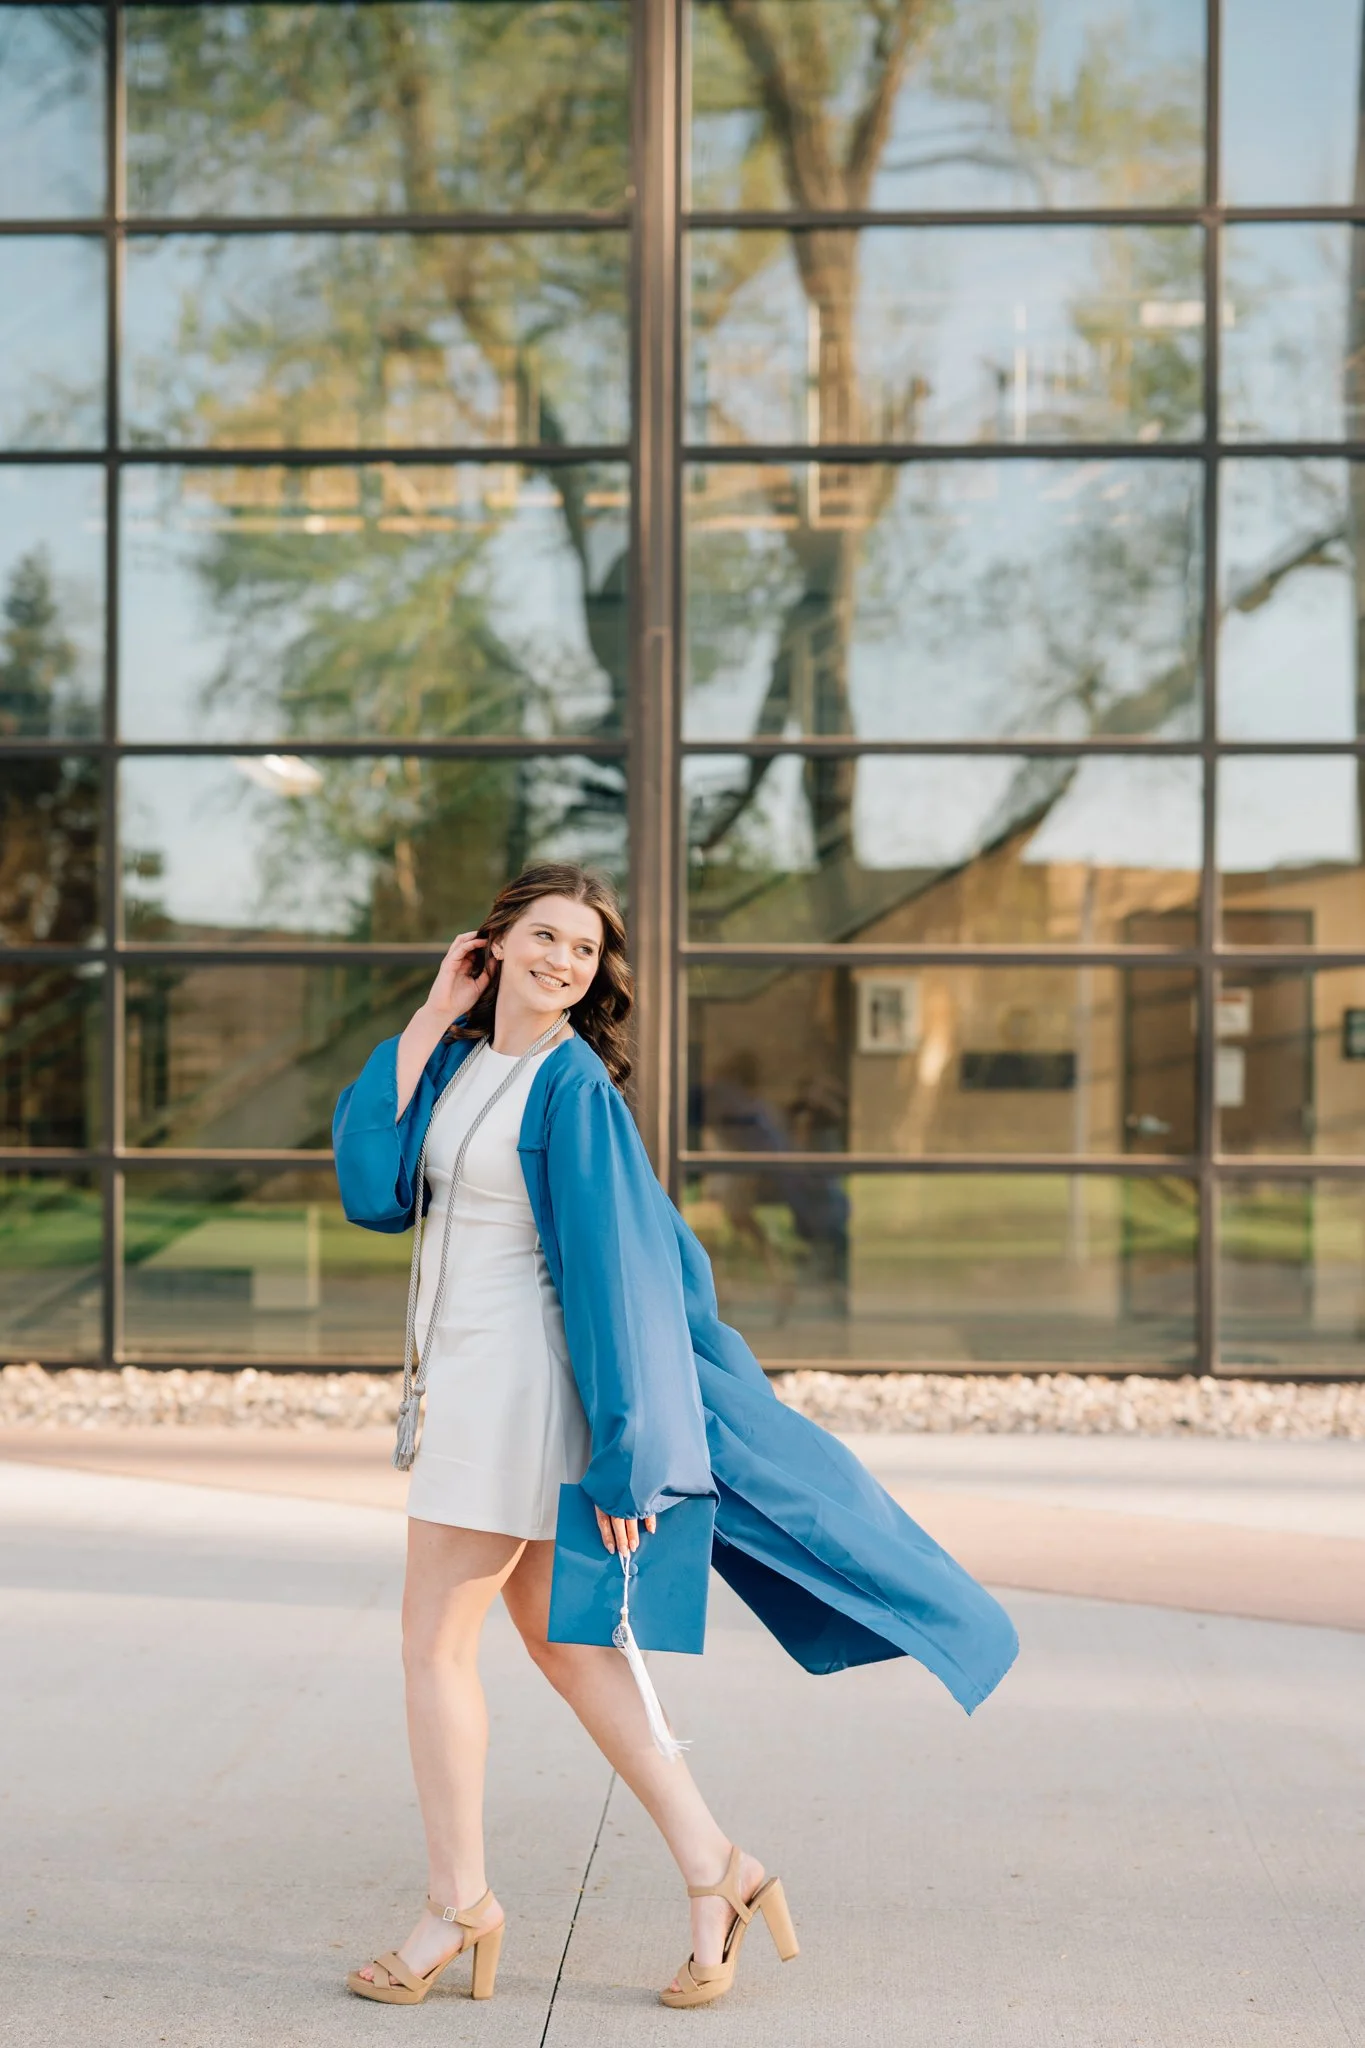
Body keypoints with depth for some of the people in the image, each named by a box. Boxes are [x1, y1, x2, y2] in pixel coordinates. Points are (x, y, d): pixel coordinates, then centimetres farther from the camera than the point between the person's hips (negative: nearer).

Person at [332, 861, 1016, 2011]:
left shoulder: (573, 1084, -14)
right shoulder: (459, 1062, 9)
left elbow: (612, 1265, -17)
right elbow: (370, 1179, -2)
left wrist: (620, 1454, -20)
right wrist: (430, 1021, -2)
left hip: (518, 1377, -9)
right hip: (464, 1375, 9)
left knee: (435, 1643, -1)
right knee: (558, 1640, 11)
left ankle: (458, 1905, 14)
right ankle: (712, 1869, 18)